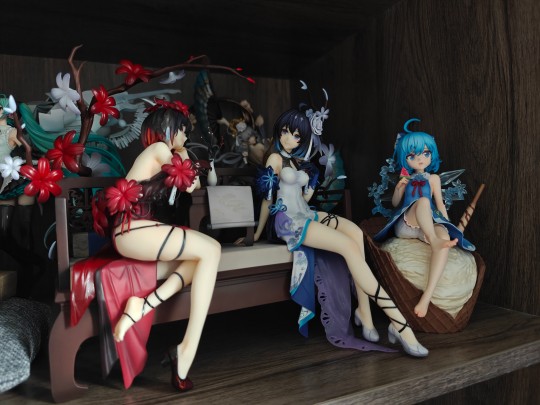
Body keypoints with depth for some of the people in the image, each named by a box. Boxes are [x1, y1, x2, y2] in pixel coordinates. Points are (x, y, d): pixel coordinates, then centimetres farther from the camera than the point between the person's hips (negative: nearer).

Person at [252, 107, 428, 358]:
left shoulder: (299, 161, 20)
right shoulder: (275, 158, -1)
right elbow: (268, 197, -2)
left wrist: (311, 187, 5)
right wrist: (257, 233, 2)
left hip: (306, 215, 8)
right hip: (289, 220, -7)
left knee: (355, 231, -22)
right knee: (350, 247, -26)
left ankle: (364, 312, -23)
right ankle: (398, 323, -29)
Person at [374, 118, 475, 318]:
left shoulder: (433, 178, 19)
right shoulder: (406, 179, 18)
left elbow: (439, 204, 16)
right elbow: (395, 203, 17)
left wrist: (446, 224, 5)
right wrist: (399, 188, -1)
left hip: (428, 225, 1)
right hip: (405, 224, -1)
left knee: (445, 237, -37)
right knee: (422, 201, -34)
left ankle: (427, 296, -47)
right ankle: (433, 240, -57)